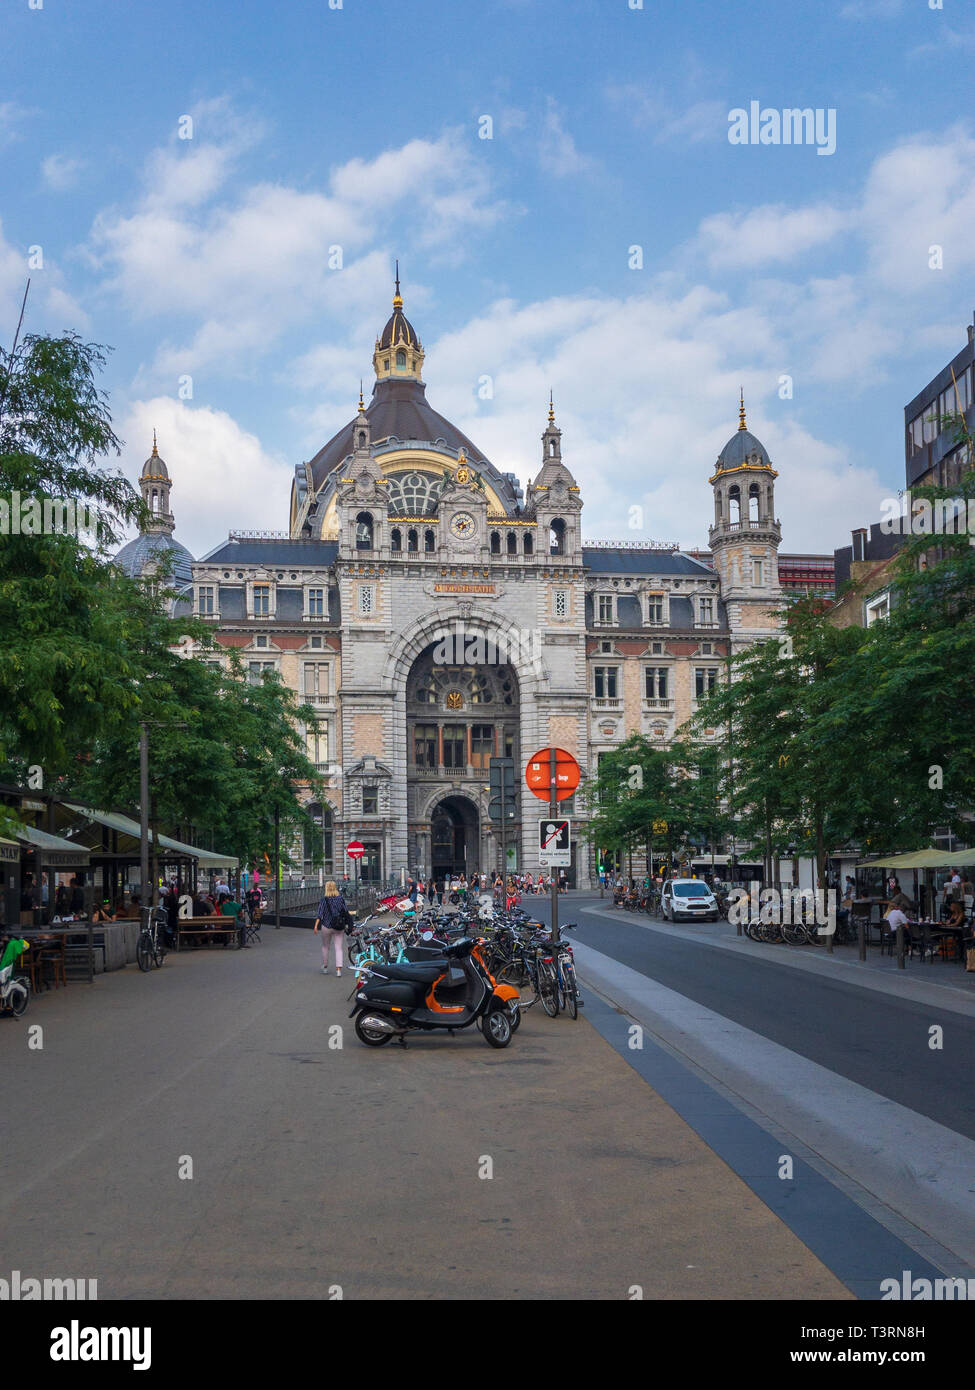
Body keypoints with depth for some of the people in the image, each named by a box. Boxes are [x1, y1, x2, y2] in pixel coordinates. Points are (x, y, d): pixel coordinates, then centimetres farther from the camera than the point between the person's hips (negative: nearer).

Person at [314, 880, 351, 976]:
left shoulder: (324, 899, -7)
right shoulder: (341, 898, 0)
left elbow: (320, 913, -13)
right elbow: (346, 911, 4)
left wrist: (316, 925, -15)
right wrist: (346, 925, 14)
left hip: (327, 926, -2)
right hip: (339, 927, 2)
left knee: (325, 946, 17)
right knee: (339, 948, 2)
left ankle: (325, 967, 26)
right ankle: (338, 970, -10)